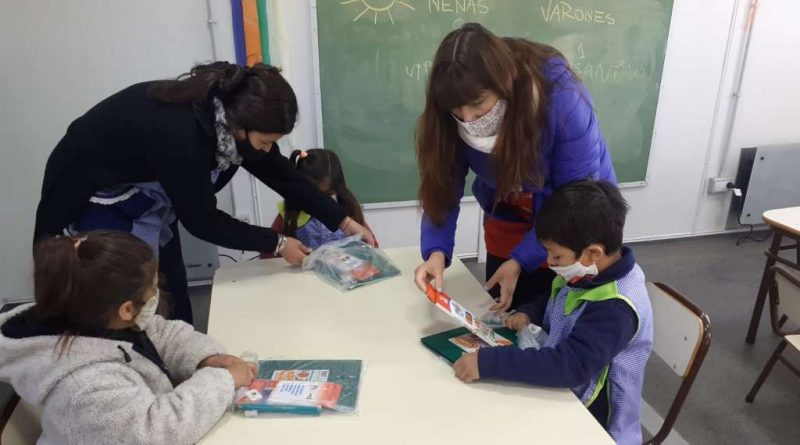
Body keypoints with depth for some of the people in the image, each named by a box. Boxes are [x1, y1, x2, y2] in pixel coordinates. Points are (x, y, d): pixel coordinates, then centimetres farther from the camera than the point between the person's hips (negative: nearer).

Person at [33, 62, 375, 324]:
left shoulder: (230, 108, -17)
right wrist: (277, 243, -19)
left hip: (149, 199, 7)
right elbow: (201, 219, -27)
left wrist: (343, 222, -7)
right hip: (92, 199, -7)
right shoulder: (178, 133, -39)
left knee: (174, 308, 11)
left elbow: (278, 171, -6)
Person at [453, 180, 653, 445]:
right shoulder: (588, 273, -4)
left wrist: (488, 362, -41)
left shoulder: (615, 309, -30)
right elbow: (556, 301, 16)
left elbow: (572, 365, -39)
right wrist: (528, 312, -4)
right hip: (558, 392, 8)